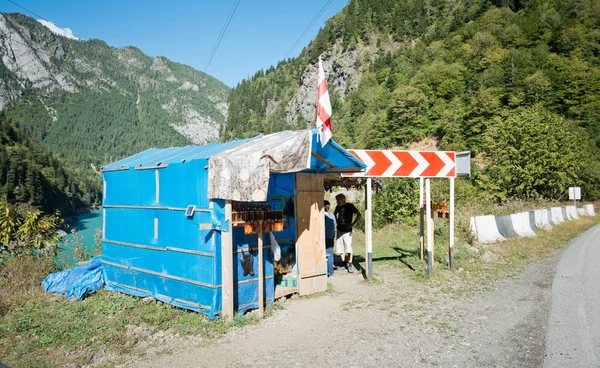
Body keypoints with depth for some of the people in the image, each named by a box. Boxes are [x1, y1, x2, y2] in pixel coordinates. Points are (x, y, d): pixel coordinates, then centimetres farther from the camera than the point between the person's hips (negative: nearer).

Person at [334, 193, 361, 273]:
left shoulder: (350, 206, -8)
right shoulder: (338, 207, 7)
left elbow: (358, 215, -8)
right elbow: (335, 214, 27)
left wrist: (352, 224, -12)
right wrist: (337, 222, 12)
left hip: (347, 231, -6)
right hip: (339, 230, 6)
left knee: (348, 248, -8)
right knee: (340, 248, 8)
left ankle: (350, 265, 1)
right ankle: (344, 264, 19)